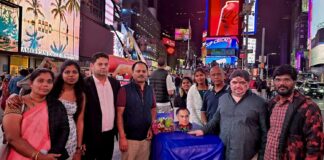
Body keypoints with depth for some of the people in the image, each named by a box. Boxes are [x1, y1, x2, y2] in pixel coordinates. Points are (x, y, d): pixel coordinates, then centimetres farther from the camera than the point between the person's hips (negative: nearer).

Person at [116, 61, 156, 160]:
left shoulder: (150, 90, 6)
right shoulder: (125, 90, -9)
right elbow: (119, 114, -11)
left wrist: (152, 128, 0)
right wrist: (122, 137, -14)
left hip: (146, 138, 4)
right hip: (129, 138, -4)